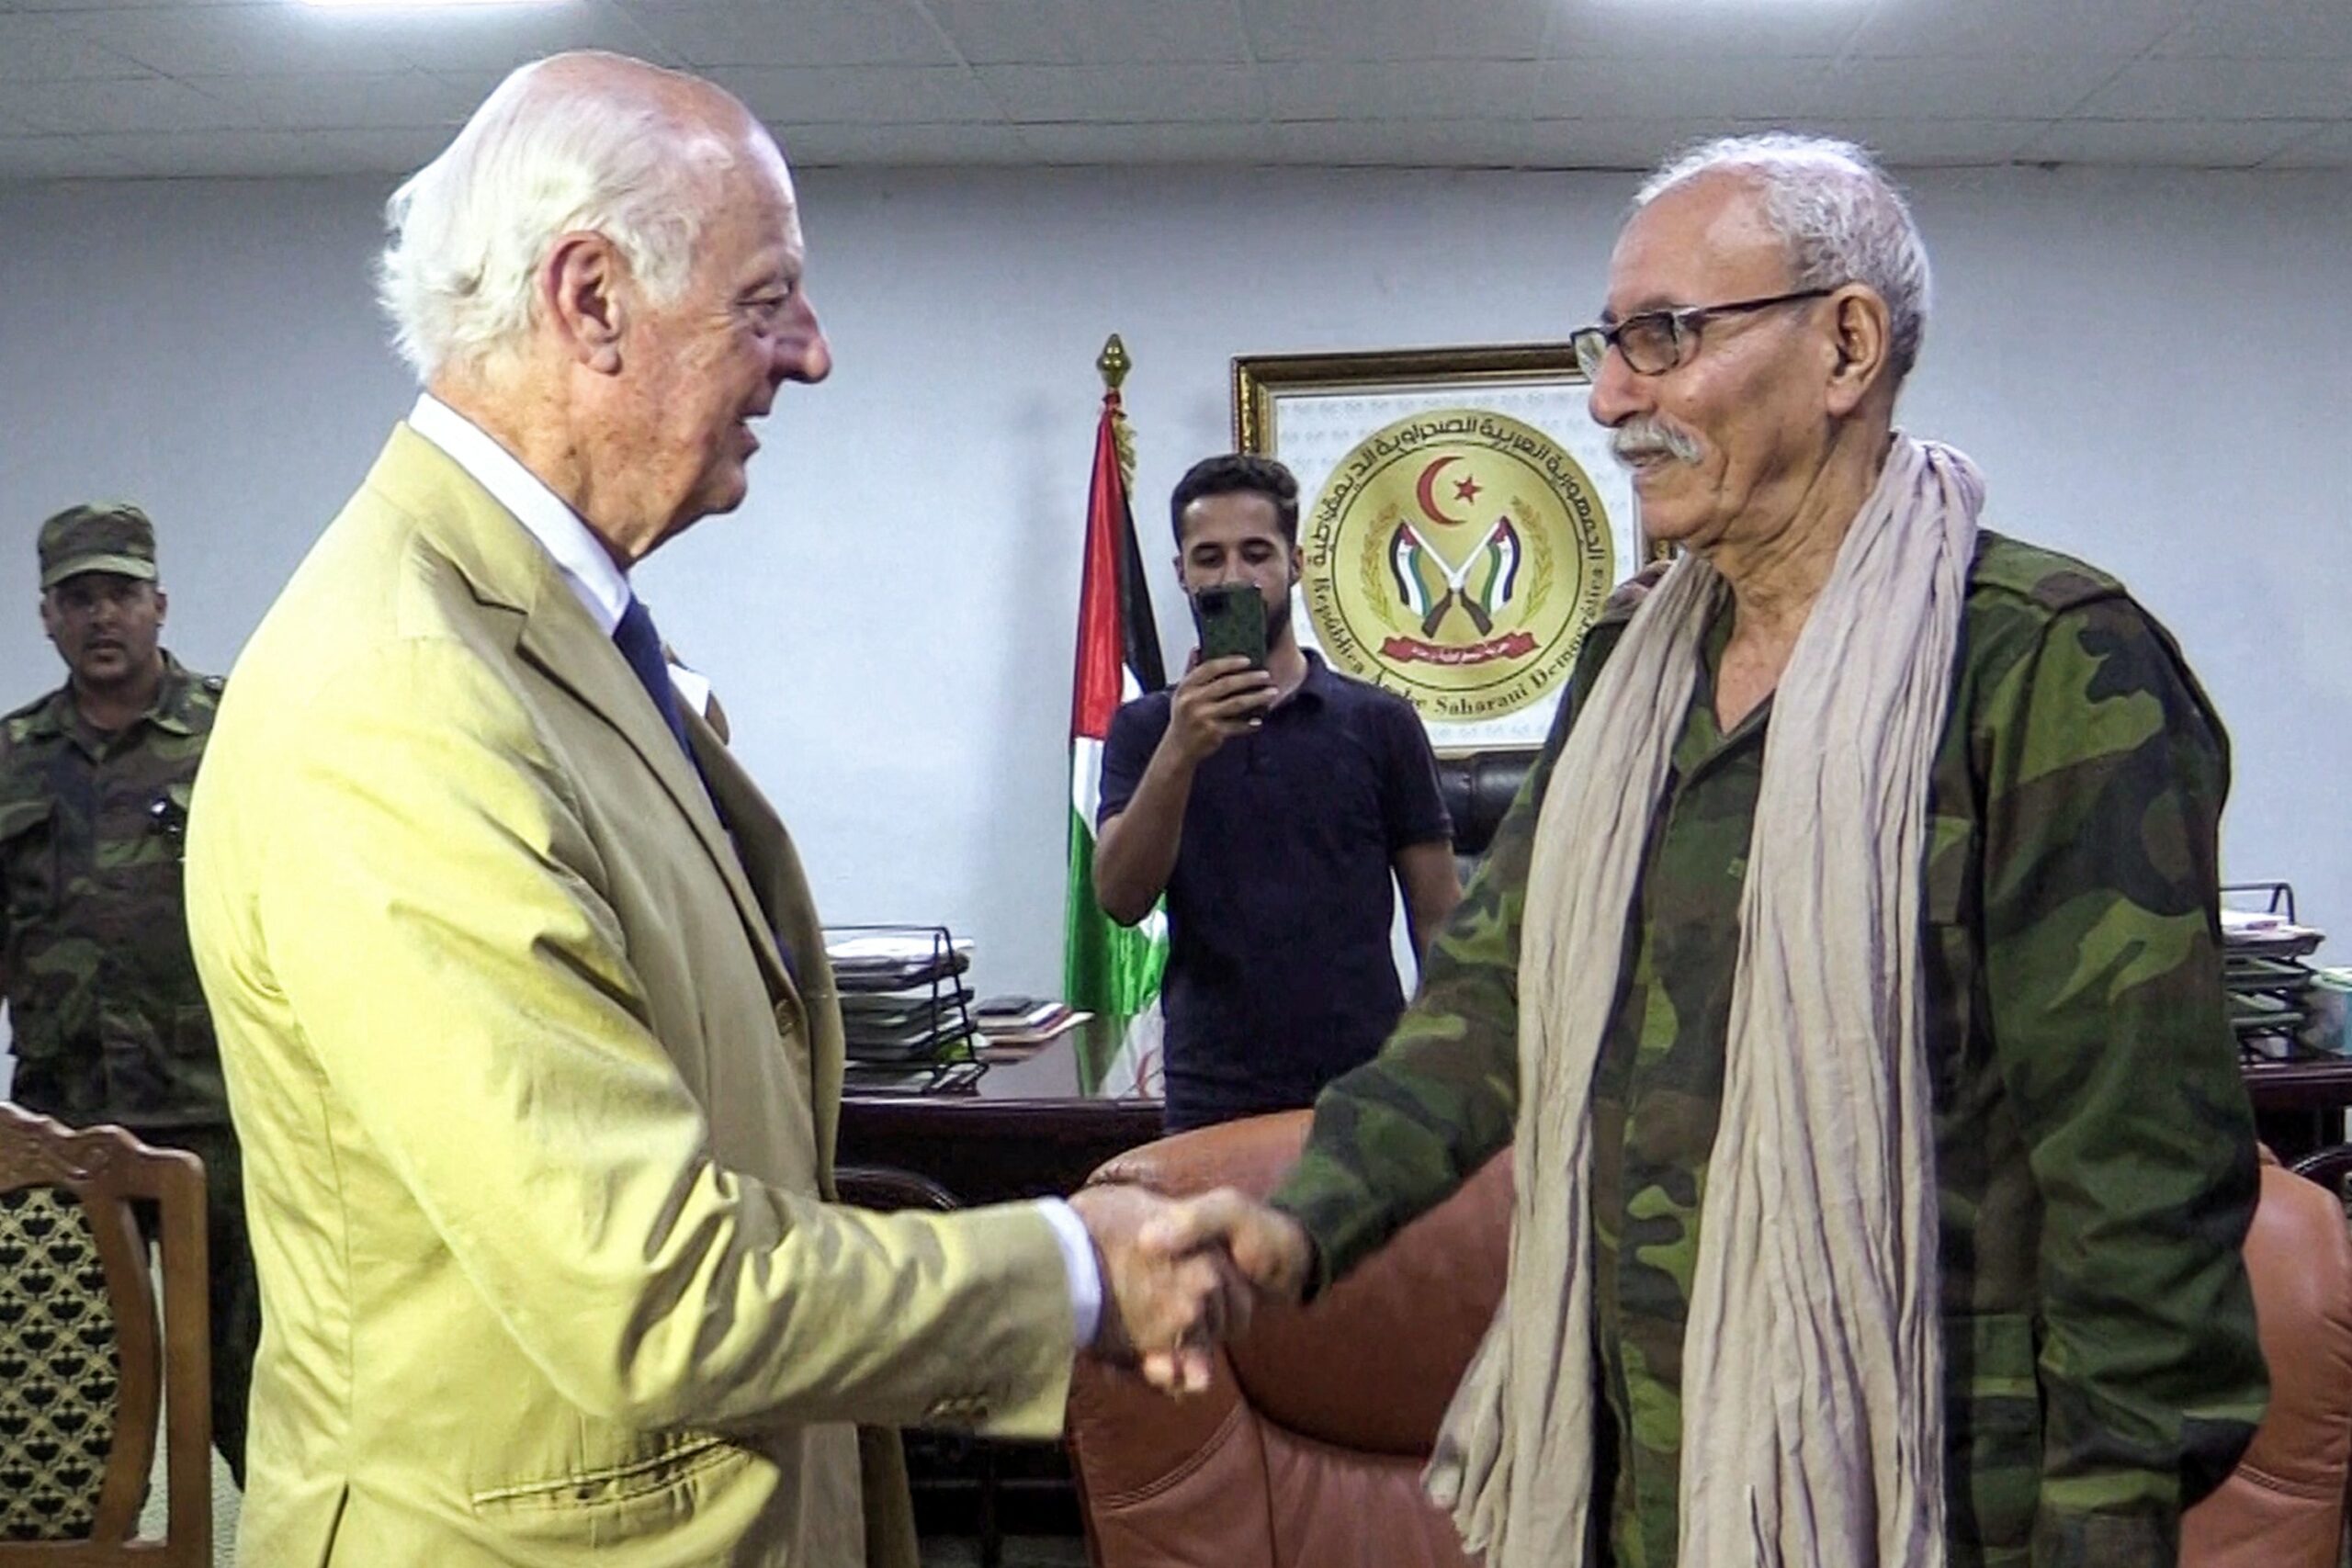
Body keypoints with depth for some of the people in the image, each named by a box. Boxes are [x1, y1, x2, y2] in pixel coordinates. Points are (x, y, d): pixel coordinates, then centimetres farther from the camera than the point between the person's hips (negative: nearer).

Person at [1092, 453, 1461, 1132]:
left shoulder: (1379, 723, 4)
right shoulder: (1147, 729, 6)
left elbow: (1438, 918, 5)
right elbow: (1120, 897, -9)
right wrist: (1180, 752, -23)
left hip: (1364, 1096, 0)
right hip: (1213, 1101, 0)